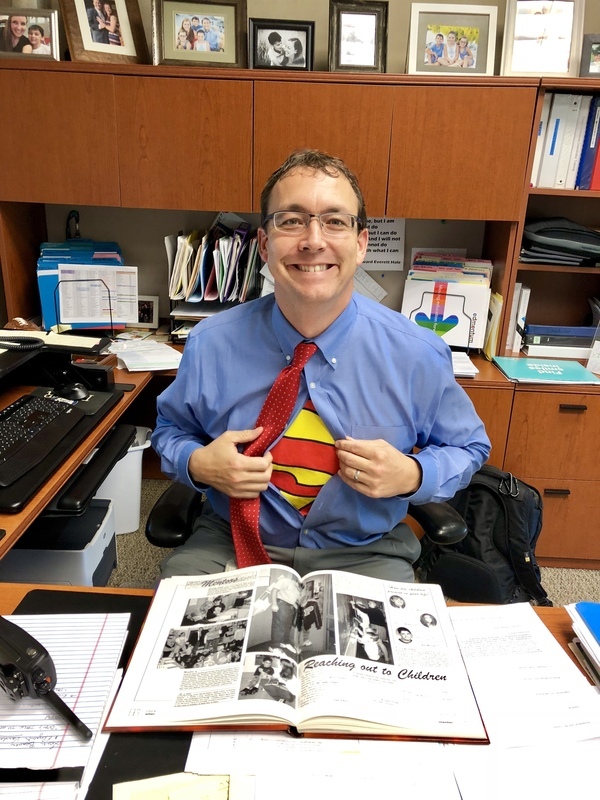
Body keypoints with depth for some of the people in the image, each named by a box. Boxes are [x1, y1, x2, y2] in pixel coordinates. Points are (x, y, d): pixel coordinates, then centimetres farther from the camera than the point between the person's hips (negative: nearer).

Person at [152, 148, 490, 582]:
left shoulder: (418, 354, -12)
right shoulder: (210, 345, -11)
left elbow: (468, 447, 4)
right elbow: (171, 429, 8)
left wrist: (411, 475, -16)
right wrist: (197, 463, -15)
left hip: (365, 555, 1)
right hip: (231, 544, 0)